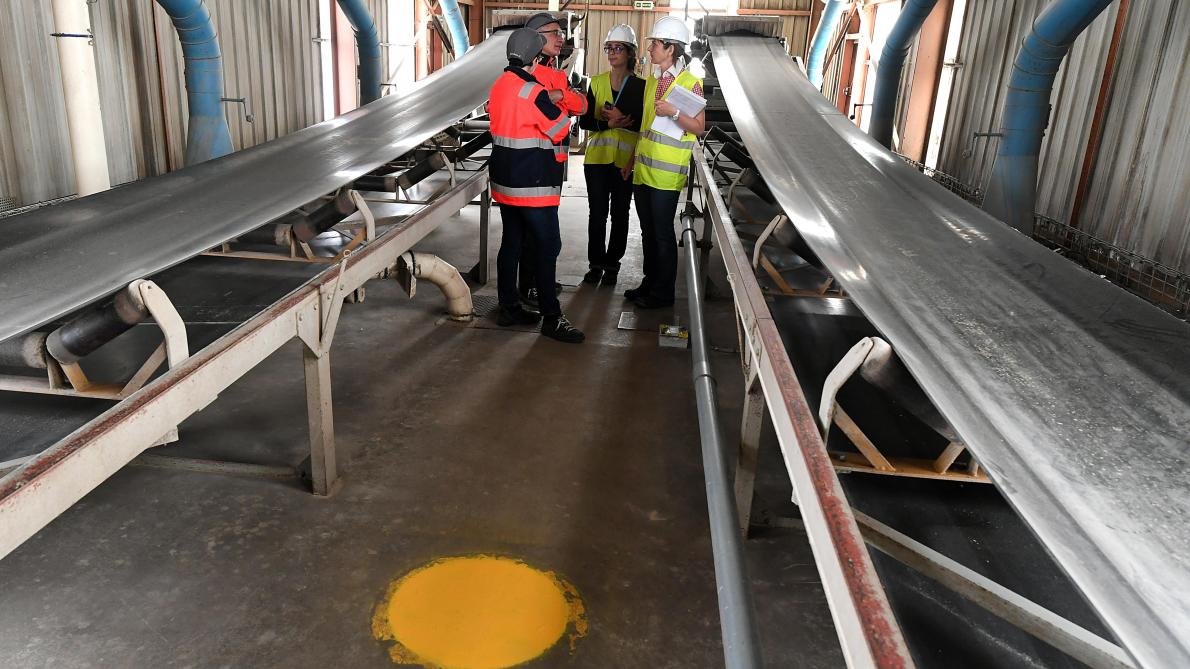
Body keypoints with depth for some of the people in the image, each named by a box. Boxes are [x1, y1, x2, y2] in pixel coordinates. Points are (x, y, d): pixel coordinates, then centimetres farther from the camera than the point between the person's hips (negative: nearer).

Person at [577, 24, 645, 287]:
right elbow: (584, 120, 1)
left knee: (619, 215, 6)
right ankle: (595, 263, 17)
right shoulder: (597, 82, 7)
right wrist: (608, 123, -15)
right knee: (597, 214, 4)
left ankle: (612, 265, 18)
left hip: (625, 160, -2)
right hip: (597, 157, 2)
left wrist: (621, 119, -16)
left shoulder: (640, 86, -1)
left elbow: (645, 124, -4)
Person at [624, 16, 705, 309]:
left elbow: (699, 127, -9)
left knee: (663, 233, -1)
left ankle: (663, 292, 9)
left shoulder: (690, 83, -8)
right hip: (642, 169, 7)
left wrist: (673, 112, -23)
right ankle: (649, 282, 25)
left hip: (667, 172, -7)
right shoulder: (651, 81, 13)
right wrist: (634, 158, 19)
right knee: (647, 231, 13)